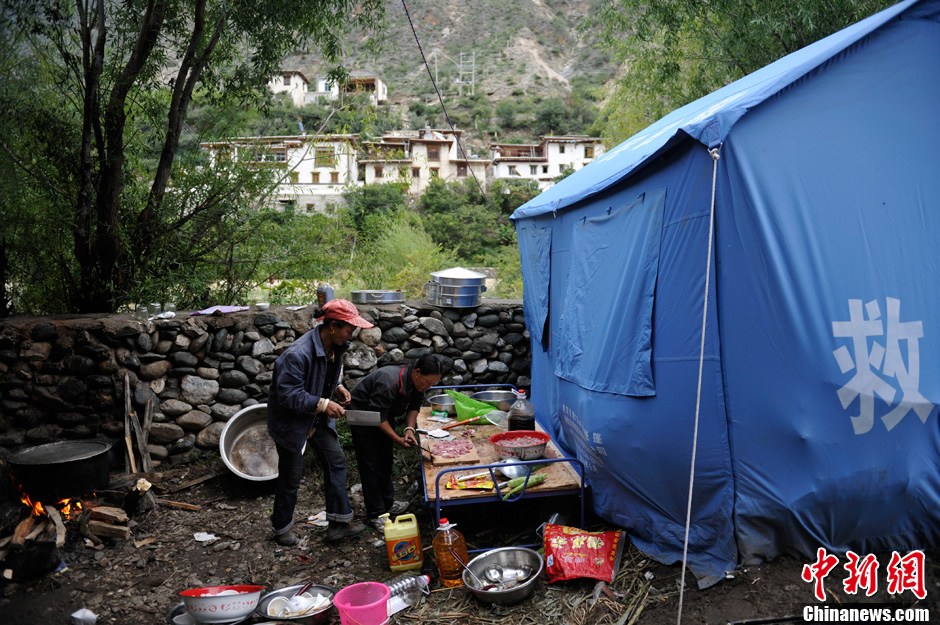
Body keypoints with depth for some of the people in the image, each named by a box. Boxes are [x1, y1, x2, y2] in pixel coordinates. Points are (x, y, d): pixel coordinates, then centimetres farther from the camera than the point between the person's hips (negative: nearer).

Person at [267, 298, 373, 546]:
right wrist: (323, 404, -32)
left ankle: (339, 522, 16)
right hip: (291, 420, -7)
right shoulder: (297, 354, -34)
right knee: (291, 475, 7)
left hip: (317, 418, 8)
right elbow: (288, 394, -30)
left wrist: (337, 387, -5)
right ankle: (282, 527, 29)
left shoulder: (335, 346, -7)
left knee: (336, 460, 6)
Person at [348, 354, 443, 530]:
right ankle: (375, 514, 4)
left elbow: (414, 406, -3)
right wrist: (398, 439, -34)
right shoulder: (389, 382, -39)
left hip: (385, 416, 8)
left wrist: (409, 428, -19)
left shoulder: (419, 380, -14)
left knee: (385, 462, 15)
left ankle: (387, 503, 29)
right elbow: (378, 416, -34)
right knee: (371, 466, -4)